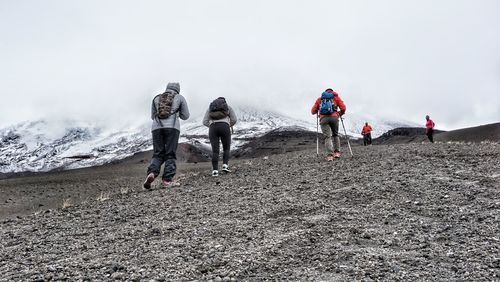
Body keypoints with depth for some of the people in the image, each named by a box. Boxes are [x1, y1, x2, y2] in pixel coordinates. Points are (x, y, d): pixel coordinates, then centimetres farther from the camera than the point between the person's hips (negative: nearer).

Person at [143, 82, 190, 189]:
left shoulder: (156, 98, 25)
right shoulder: (180, 97, 17)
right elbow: (185, 116, 19)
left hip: (157, 128, 2)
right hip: (172, 127, -2)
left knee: (157, 155, 6)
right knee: (170, 155, 2)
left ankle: (152, 173, -20)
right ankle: (167, 180, -10)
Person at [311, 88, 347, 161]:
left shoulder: (319, 99, 26)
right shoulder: (335, 97, 23)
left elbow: (313, 111, 19)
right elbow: (343, 108, 11)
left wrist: (318, 112, 40)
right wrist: (340, 114, 30)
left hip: (323, 118, 0)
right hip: (334, 117, 0)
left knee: (327, 137, -3)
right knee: (335, 135, 19)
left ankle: (330, 155, -19)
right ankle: (337, 152, 8)